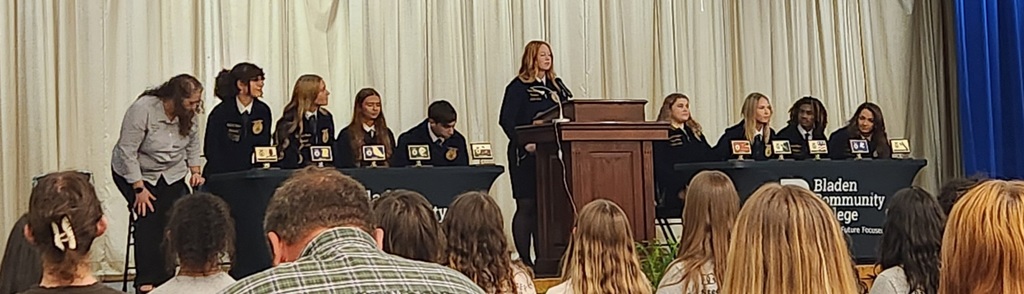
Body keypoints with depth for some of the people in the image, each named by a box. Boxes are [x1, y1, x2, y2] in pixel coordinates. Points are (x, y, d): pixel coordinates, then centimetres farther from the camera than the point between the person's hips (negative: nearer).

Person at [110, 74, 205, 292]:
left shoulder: (190, 114, -9)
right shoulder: (142, 109, -26)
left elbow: (193, 145, 8)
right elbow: (127, 151, -24)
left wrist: (195, 171, -5)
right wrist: (139, 188, -24)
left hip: (171, 175, 5)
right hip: (134, 173, -4)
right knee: (149, 216, -20)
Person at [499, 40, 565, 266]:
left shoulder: (554, 85, 14)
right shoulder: (519, 86, -5)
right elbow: (506, 120, -12)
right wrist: (524, 143, -20)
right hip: (525, 154, -6)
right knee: (526, 206, -4)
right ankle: (524, 260, 0)